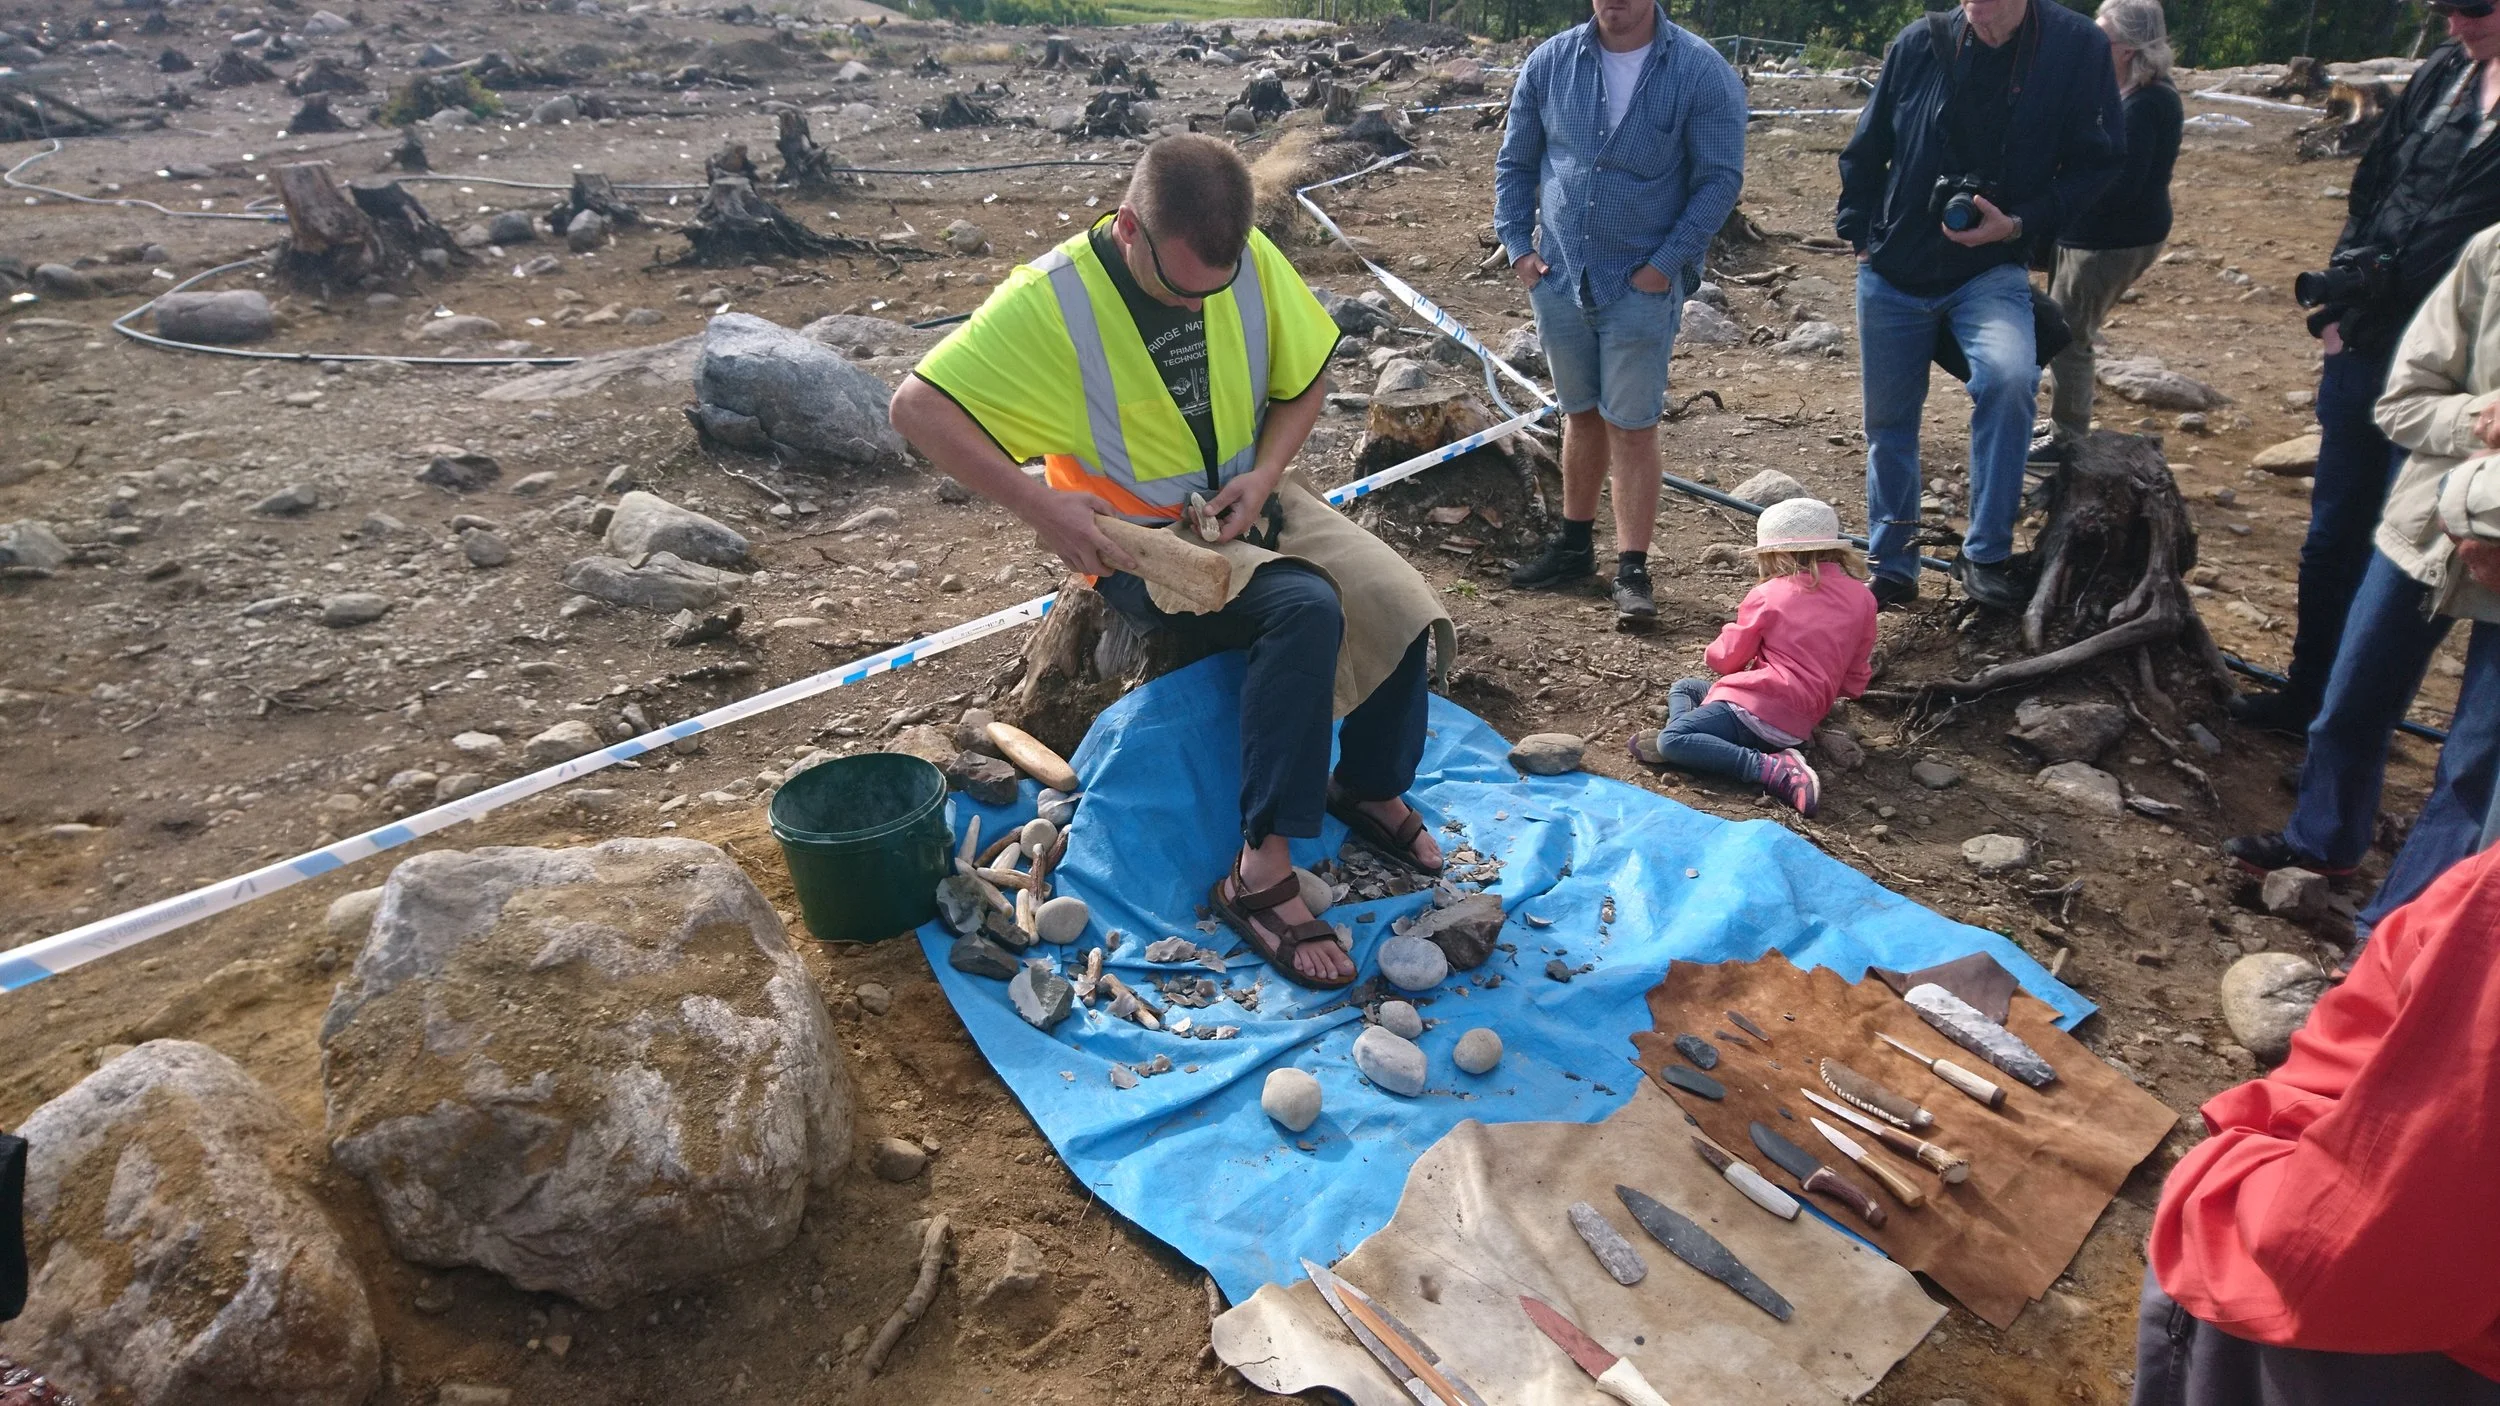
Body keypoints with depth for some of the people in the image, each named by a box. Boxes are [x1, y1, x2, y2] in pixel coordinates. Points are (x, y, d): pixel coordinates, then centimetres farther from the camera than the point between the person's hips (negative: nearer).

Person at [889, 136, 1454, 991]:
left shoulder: (1253, 261, -7)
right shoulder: (1050, 300, -20)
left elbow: (1305, 380, 6)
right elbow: (918, 408, -21)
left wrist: (1265, 475, -12)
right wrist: (1041, 507, -28)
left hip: (1246, 505, 6)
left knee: (1395, 599, -16)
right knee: (1305, 611, -30)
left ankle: (1371, 788, 10)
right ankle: (1260, 874, -22)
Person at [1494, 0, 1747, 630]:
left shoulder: (1702, 72, -9)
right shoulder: (1549, 62, 2)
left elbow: (1721, 178, -8)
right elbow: (1514, 162, 9)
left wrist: (1666, 263, -13)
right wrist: (1517, 243, 0)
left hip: (1643, 286, -4)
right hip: (1559, 277, 4)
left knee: (1632, 429, -3)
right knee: (1582, 415, 16)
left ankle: (1632, 572, 5)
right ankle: (1575, 546, 29)